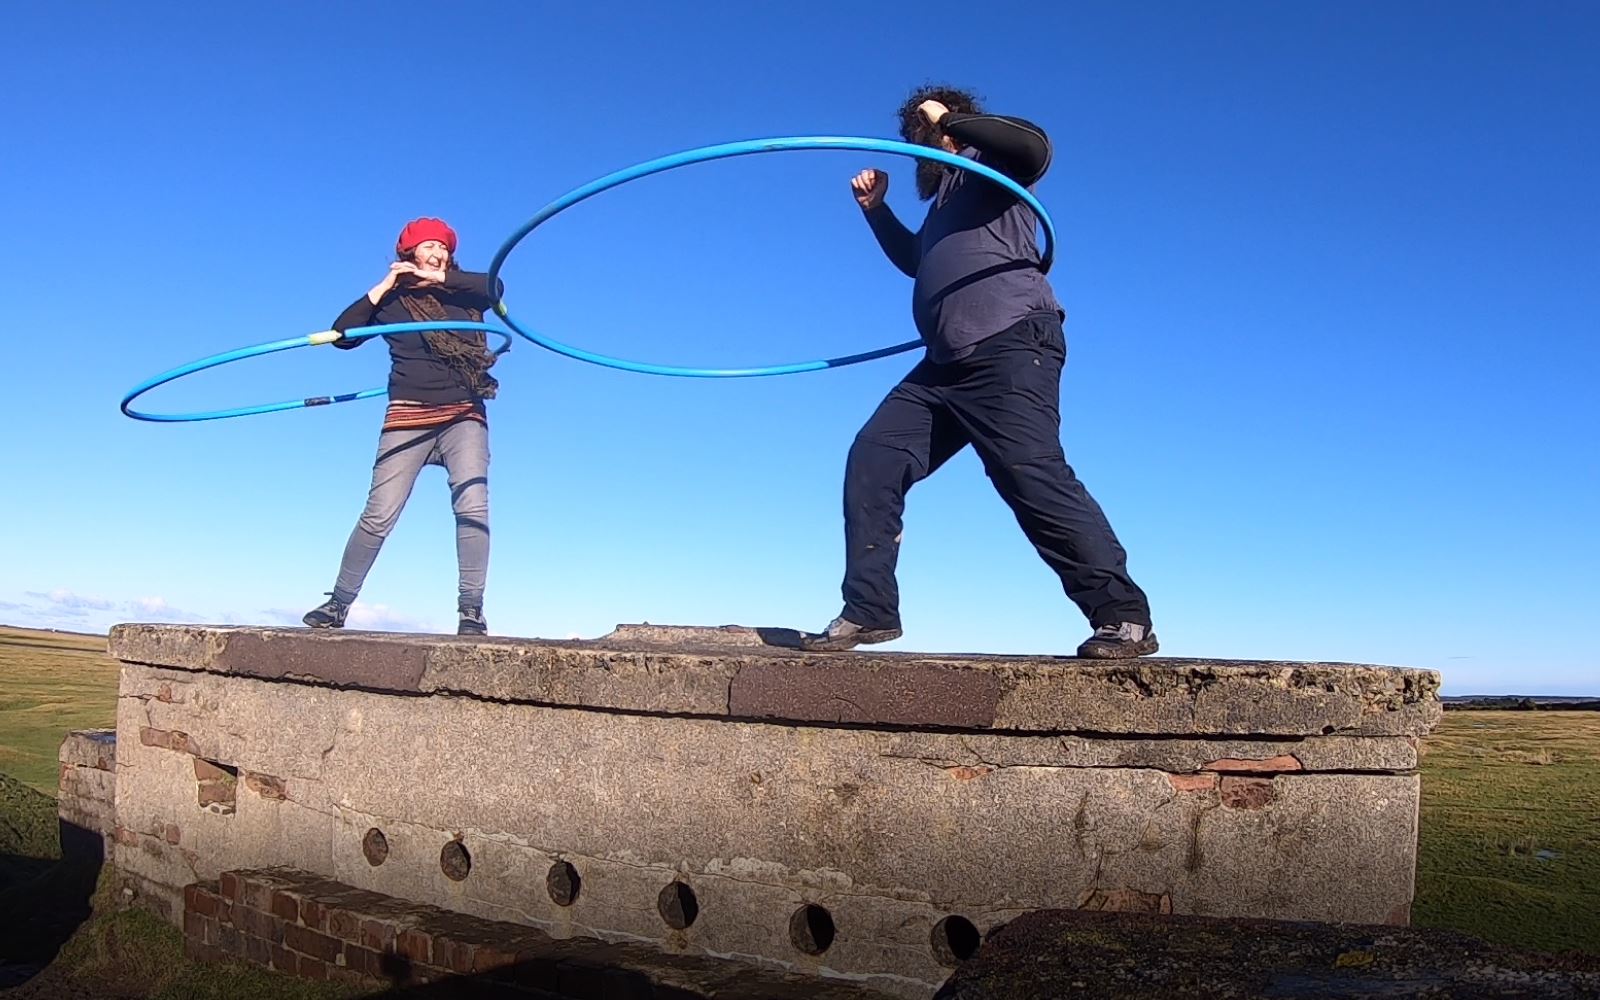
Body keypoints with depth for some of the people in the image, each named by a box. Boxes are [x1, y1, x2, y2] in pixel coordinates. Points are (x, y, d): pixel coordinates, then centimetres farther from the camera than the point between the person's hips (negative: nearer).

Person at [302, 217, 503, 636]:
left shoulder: (463, 294, 12)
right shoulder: (393, 302, 7)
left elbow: (494, 286, -9)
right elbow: (342, 334, -3)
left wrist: (438, 277, -9)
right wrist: (384, 286, -4)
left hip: (464, 416, 1)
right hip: (409, 418, -1)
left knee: (472, 508, -15)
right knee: (378, 516, -3)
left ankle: (472, 609, -12)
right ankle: (339, 602, 10)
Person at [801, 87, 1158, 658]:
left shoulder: (986, 161, 8)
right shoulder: (947, 192, 33)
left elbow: (1034, 147, -16)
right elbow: (915, 259, 48)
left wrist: (949, 120, -6)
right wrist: (875, 209, 34)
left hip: (1011, 346, -9)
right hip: (947, 363, 9)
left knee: (1033, 477, -20)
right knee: (872, 459, -1)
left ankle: (1124, 617, -15)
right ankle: (868, 611, 1)